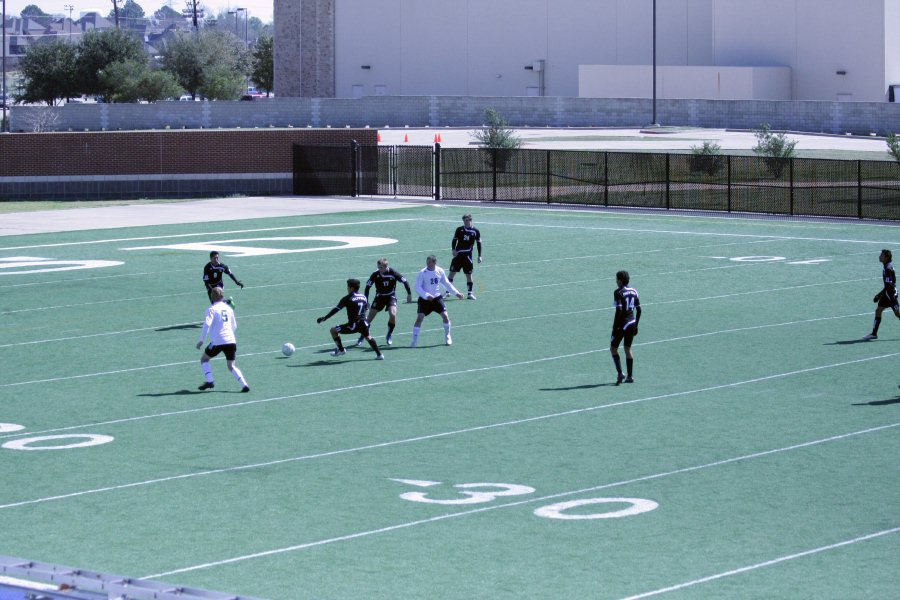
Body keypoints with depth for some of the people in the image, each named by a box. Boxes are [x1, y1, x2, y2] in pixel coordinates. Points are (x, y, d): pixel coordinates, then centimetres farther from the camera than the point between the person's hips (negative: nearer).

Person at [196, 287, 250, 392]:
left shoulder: (212, 309, -4)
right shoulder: (228, 308, 13)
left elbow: (207, 324, -17)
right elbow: (234, 326, 20)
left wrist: (201, 340, -13)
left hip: (217, 341, -5)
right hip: (231, 341, 5)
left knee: (204, 359, 16)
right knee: (231, 365, 12)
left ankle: (209, 381, -1)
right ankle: (244, 384, -7)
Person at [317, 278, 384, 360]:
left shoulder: (347, 299, -10)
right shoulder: (364, 297, 7)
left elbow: (336, 310, -10)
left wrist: (324, 318, -5)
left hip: (353, 325, -6)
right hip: (363, 324, 6)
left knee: (333, 330, 6)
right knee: (368, 337, 33)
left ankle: (341, 349, 15)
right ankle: (379, 355, 28)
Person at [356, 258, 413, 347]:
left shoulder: (393, 273, -20)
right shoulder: (375, 275, -17)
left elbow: (405, 281, -8)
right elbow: (367, 286, -7)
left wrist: (409, 294, -5)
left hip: (391, 296, -1)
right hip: (379, 297, 1)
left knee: (392, 314, -24)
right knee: (370, 317, -5)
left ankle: (389, 335, 0)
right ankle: (362, 337, 11)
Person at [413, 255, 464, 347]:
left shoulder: (440, 271, -3)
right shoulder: (422, 273, -13)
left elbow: (447, 283, 12)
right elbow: (418, 288, -14)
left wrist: (456, 293, 9)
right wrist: (427, 295, -28)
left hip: (437, 297, 3)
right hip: (425, 299, -3)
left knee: (445, 315, -5)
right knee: (420, 318, -14)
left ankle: (447, 337, 17)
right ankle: (414, 341, -5)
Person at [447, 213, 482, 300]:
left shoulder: (476, 232, 1)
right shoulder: (459, 229, 3)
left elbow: (479, 244, 7)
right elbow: (454, 240, 6)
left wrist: (479, 256, 3)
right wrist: (453, 250, -10)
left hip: (468, 255, -1)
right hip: (458, 254, 1)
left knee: (469, 274, 0)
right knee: (452, 272, 0)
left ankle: (470, 293, 8)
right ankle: (448, 291, 10)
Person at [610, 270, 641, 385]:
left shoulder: (618, 292, -13)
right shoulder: (634, 291, 7)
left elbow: (619, 311, -20)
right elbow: (639, 310, 9)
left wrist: (614, 327, -16)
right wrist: (636, 325, 17)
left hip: (622, 324, -6)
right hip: (632, 324, 6)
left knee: (613, 348, 6)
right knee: (628, 349, 14)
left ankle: (620, 373, -7)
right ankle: (630, 376, 13)